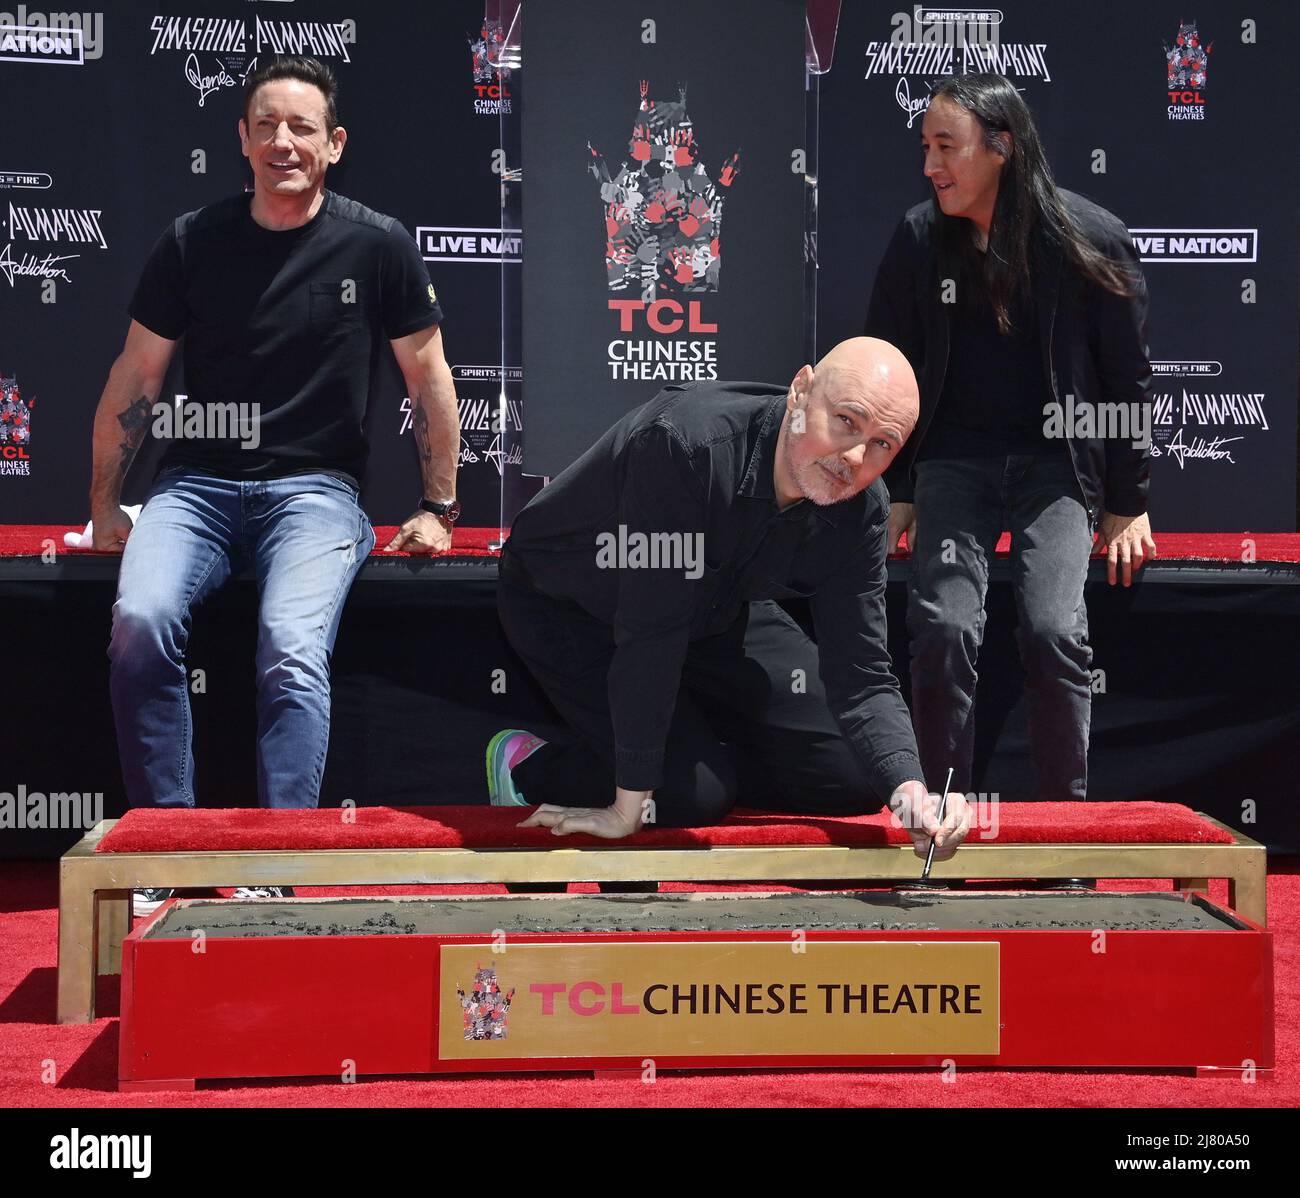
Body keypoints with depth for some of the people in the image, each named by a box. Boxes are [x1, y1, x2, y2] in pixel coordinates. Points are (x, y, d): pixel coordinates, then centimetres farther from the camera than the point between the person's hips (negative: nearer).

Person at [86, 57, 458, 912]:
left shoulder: (378, 246, 1)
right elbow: (135, 378, 11)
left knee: (293, 649, -30)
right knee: (141, 622, -28)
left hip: (316, 488, -1)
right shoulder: (193, 242, 4)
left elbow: (429, 376, 9)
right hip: (199, 484, 2)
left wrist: (439, 508, 8)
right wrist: (104, 505, 11)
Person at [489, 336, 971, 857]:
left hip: (713, 613, 6)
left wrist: (911, 792, -35)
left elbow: (860, 677, -16)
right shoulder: (687, 443, -41)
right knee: (691, 794, -21)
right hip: (565, 607, -6)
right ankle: (527, 767, 5)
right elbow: (650, 630, -38)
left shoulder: (861, 511, -19)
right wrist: (627, 806, -35)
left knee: (856, 776, -2)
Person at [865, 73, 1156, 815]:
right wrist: (893, 491, 6)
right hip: (954, 457, 2)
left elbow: (1128, 378, 0)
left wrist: (1127, 502, 2)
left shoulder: (1090, 240, -9)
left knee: (1055, 630, -18)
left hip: (1056, 461, -2)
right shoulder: (921, 239, -3)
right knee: (944, 628, -15)